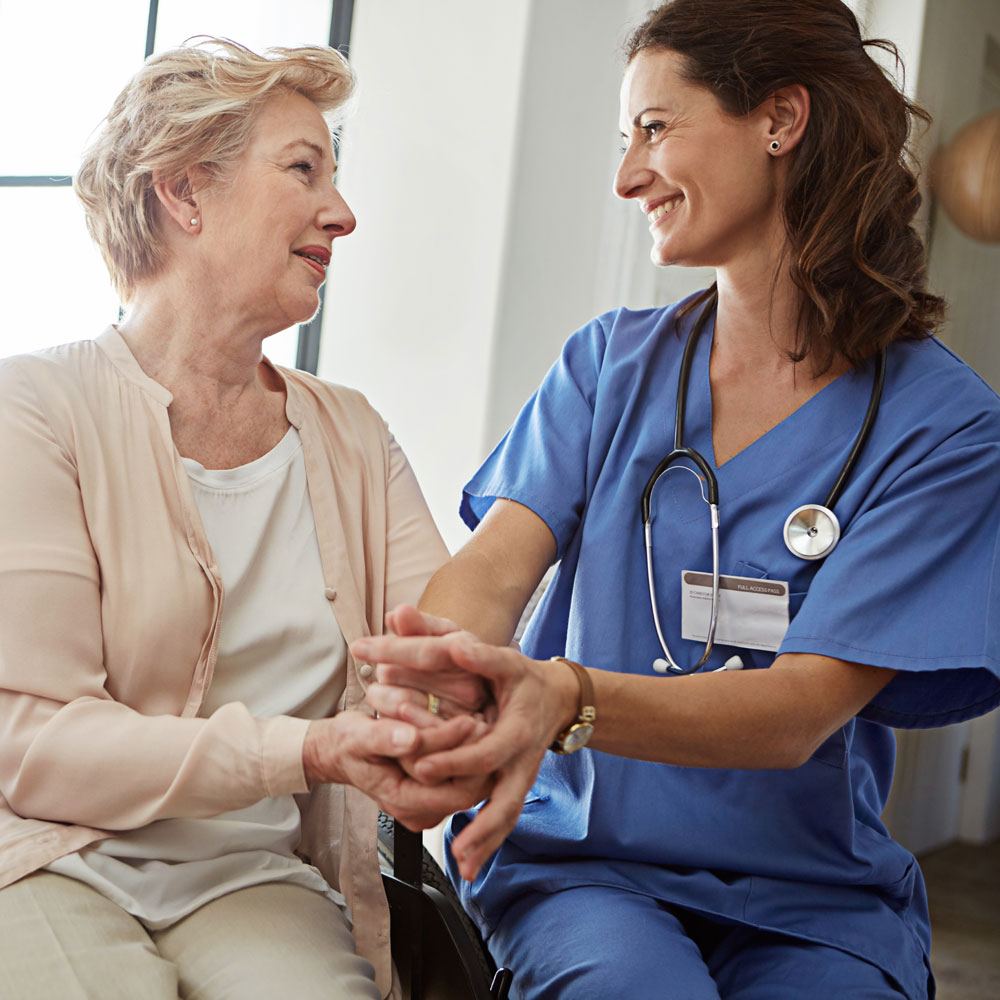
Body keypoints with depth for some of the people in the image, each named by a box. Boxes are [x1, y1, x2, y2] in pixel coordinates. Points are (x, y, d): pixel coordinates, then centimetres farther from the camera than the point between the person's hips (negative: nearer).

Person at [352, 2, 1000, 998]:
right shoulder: (609, 361, 5)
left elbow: (801, 710, -18)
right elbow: (496, 558, -9)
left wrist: (566, 699, -37)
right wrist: (438, 667, -34)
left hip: (808, 893, 0)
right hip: (582, 855, 1)